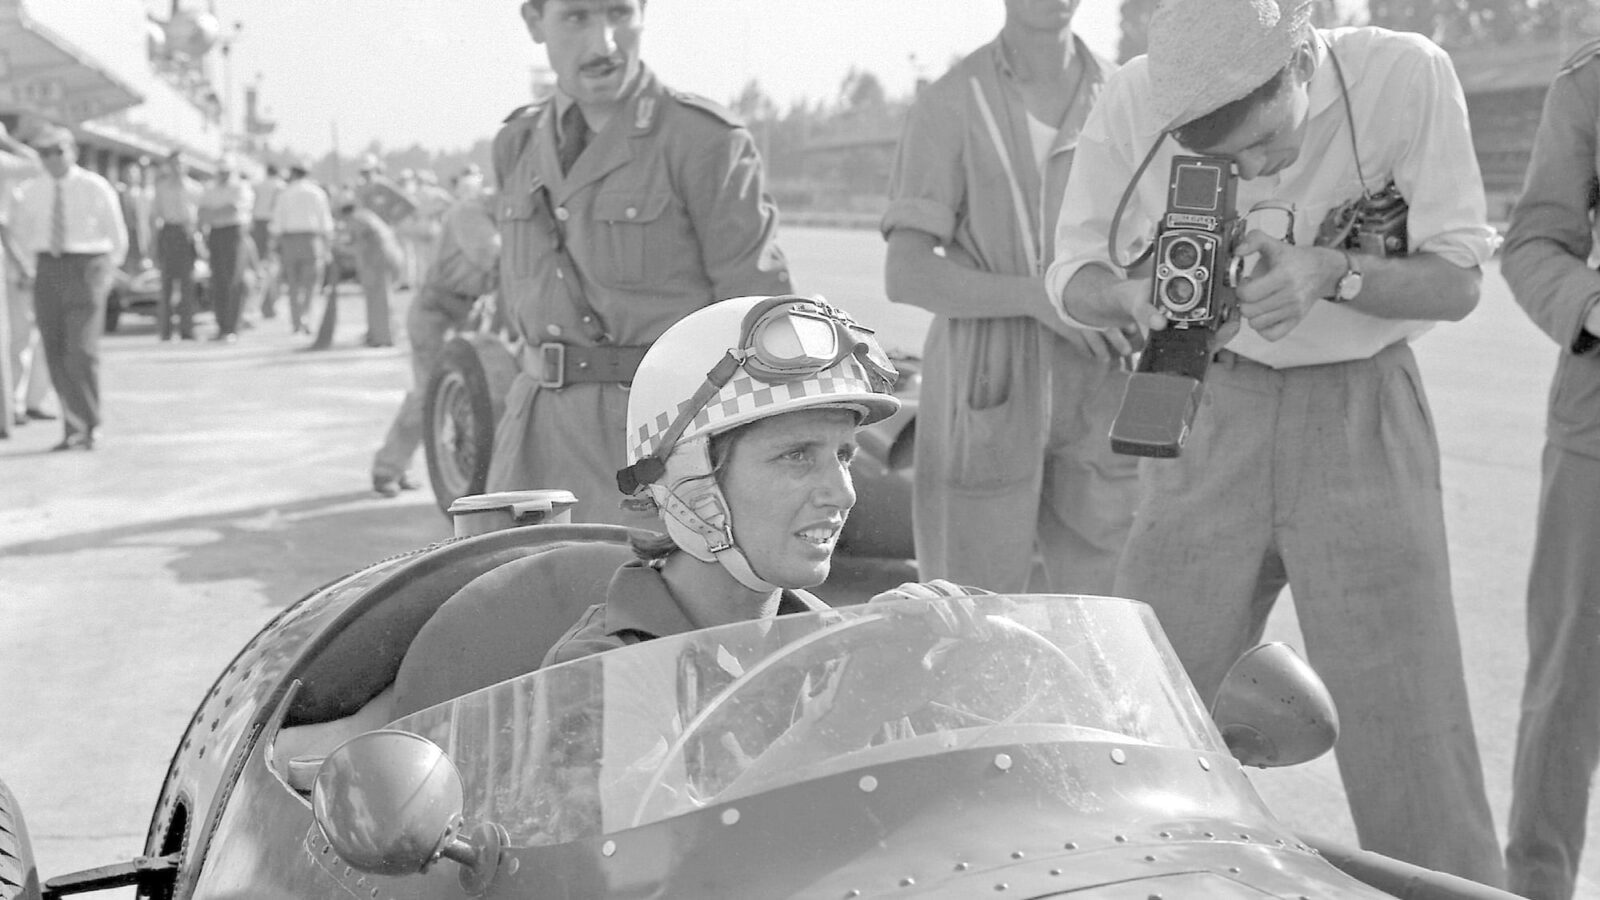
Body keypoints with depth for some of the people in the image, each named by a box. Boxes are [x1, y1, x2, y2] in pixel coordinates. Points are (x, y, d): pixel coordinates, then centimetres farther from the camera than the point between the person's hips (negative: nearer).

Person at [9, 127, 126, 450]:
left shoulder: (95, 188, -5)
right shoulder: (32, 190, 5)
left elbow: (117, 235, 7)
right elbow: (19, 226, 25)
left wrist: (108, 271, 14)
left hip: (86, 268, -4)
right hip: (48, 274, 4)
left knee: (82, 351, -13)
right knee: (55, 355, 2)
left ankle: (84, 430, -6)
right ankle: (74, 428, 11)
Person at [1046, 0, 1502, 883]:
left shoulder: (1405, 74, -16)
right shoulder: (1133, 100, -13)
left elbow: (1456, 280, -10)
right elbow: (1071, 274, -2)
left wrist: (1329, 272, -29)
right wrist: (1136, 295, -26)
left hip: (1360, 415, -1)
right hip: (1210, 410, 2)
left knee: (1409, 729, -6)